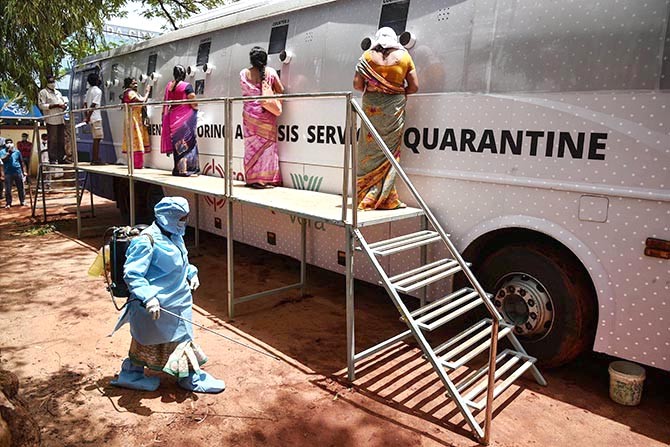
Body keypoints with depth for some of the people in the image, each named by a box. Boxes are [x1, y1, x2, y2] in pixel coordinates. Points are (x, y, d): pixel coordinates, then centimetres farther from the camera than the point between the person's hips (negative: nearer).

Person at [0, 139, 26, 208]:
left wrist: (23, 172, 13)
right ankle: (8, 203, 8)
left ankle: (23, 201, 17)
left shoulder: (17, 151, 6)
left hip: (18, 172, 1)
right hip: (8, 173, -1)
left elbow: (21, 162, 12)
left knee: (20, 188, 6)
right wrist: (8, 152, -23)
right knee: (8, 189, 0)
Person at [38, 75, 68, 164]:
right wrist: (55, 105, -15)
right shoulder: (43, 92, 1)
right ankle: (52, 159, -3)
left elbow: (64, 103, 27)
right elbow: (41, 105, -9)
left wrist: (64, 106, 2)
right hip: (51, 120, -6)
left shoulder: (58, 92, 23)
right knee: (52, 140, -6)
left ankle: (61, 158, 11)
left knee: (61, 140, 6)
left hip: (60, 119, 6)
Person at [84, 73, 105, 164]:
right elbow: (93, 105, -17)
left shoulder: (89, 91, 17)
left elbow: (85, 104, 15)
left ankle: (94, 159, 14)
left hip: (90, 118, 9)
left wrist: (86, 117, 15)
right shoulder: (98, 91, -10)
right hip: (96, 117, -9)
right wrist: (88, 117, -17)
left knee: (96, 138, 12)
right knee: (97, 138, -6)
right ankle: (96, 159, -6)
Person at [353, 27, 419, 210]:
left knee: (370, 150, 6)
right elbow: (414, 86, 2)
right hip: (394, 107, -1)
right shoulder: (404, 56, 4)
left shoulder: (368, 56, 4)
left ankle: (365, 197, 10)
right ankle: (384, 199, 6)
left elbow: (357, 84, -1)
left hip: (371, 107, 1)